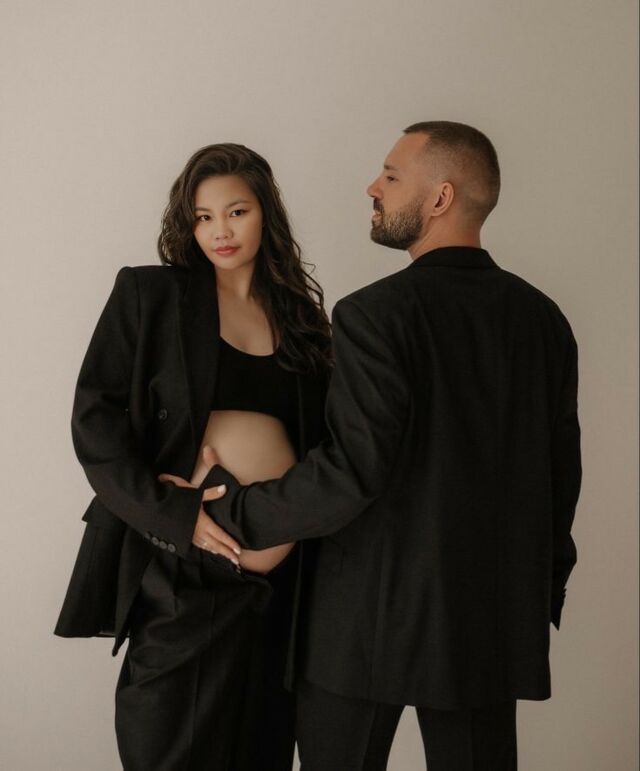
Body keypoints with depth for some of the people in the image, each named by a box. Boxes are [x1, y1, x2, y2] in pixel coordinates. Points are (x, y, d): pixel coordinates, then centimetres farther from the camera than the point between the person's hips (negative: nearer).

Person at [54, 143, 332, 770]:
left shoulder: (300, 313, 11)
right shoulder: (149, 294, 1)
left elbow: (322, 435, 15)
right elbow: (95, 419, -5)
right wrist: (175, 513, -14)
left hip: (284, 568, 3)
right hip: (181, 564, -3)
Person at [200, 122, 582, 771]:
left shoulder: (376, 314, -16)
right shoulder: (543, 317, 2)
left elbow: (350, 472, -22)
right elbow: (561, 469, 7)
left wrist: (232, 508, -9)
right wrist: (547, 587, 19)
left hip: (368, 619, -5)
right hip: (495, 619, 5)